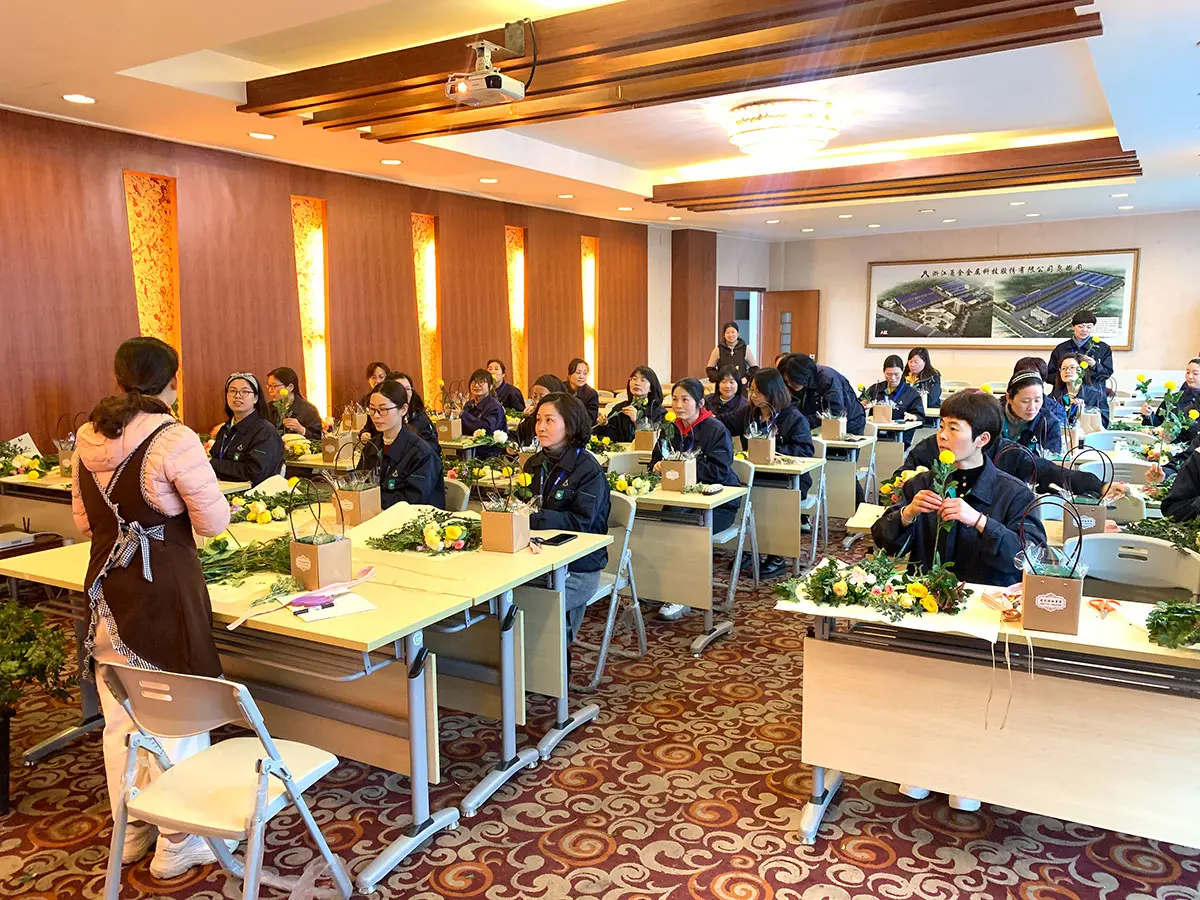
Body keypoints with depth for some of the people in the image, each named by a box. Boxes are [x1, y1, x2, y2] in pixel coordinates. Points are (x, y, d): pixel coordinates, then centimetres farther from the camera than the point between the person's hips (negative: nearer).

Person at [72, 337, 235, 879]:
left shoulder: (88, 440, 3)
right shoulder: (173, 439, -18)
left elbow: (84, 522, 14)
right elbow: (214, 522, -13)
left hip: (107, 589, 7)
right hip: (165, 591, -7)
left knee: (120, 718, 18)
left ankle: (131, 832, 35)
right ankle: (175, 846, 19)